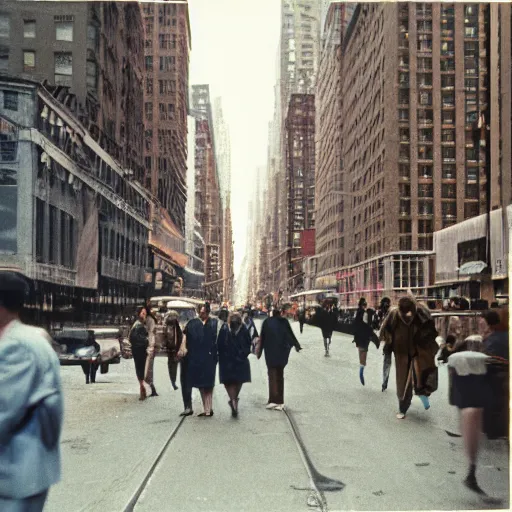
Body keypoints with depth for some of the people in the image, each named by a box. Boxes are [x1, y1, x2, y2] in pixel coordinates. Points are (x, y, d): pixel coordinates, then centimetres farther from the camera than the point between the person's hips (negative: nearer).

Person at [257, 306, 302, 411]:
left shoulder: (267, 322, -4)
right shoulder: (284, 321, -3)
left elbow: (262, 338, 0)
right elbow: (291, 335, 3)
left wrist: (260, 351, 8)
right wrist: (297, 345, 16)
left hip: (270, 352, -2)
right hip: (282, 352, 2)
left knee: (272, 375, 2)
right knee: (280, 375, 11)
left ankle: (273, 400, -9)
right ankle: (280, 401, 12)